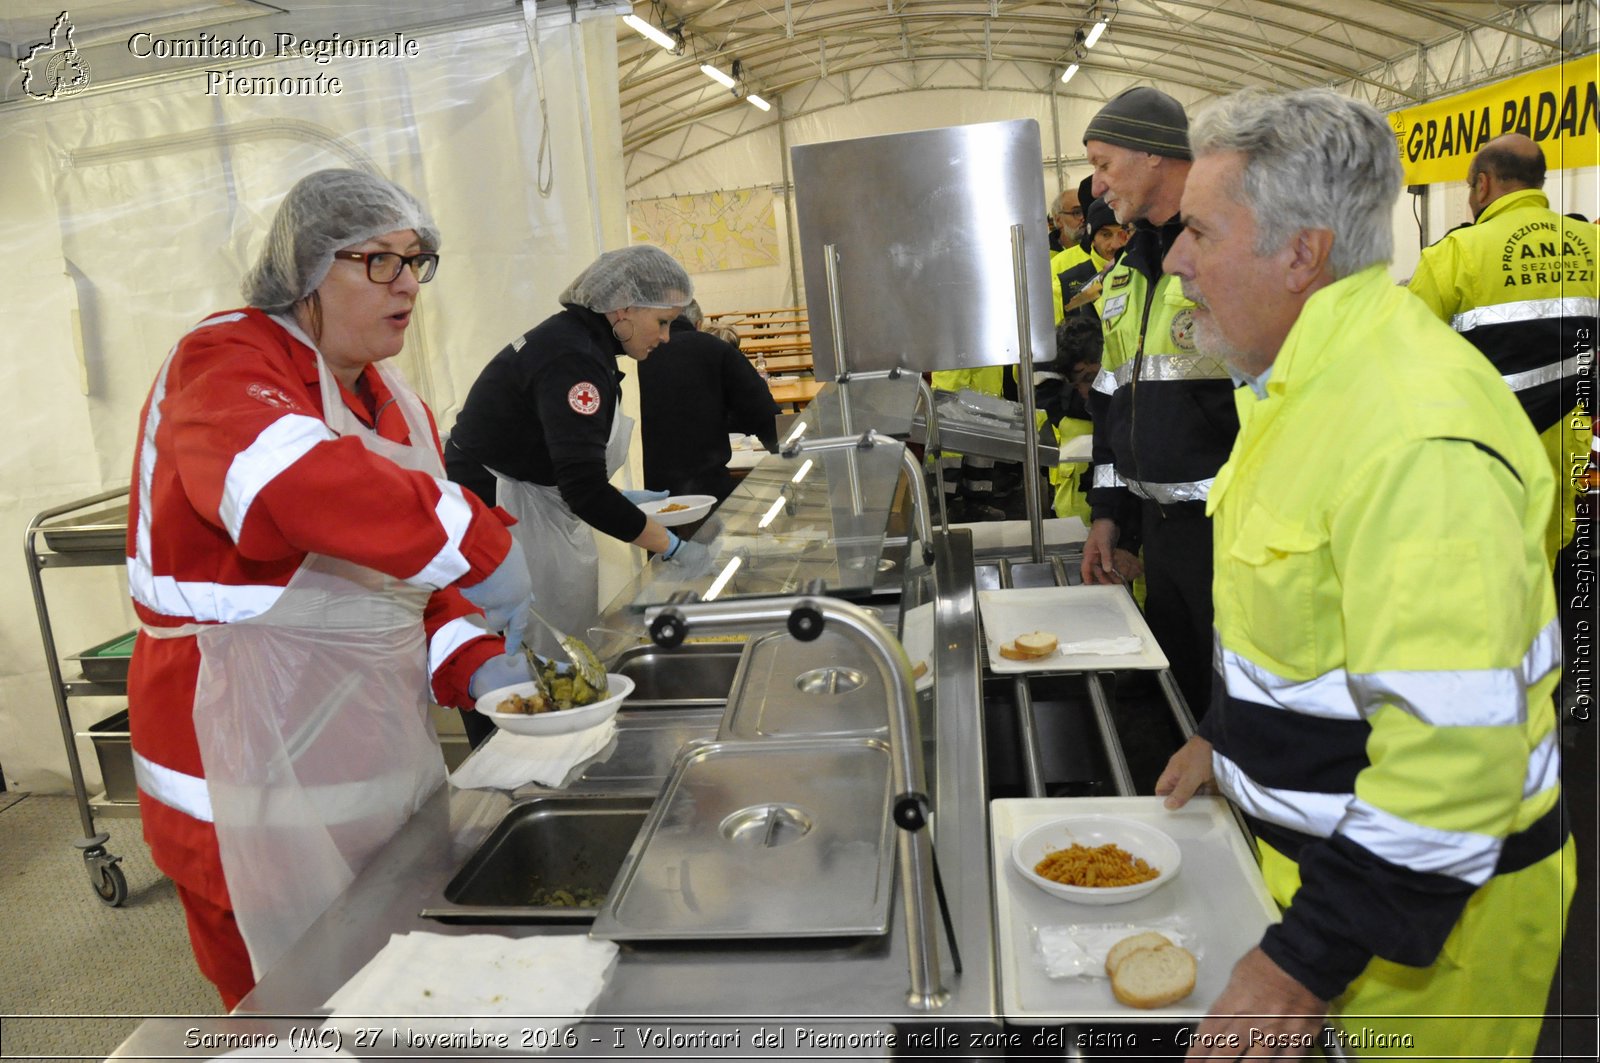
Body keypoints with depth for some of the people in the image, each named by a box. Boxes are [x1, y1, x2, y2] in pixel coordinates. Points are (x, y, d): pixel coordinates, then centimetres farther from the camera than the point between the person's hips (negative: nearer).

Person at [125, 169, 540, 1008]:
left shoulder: (393, 404, 10)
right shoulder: (224, 364, -15)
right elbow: (288, 481, -39)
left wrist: (476, 665, -6)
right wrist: (479, 554, -38)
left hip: (378, 754, 8)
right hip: (254, 764, -7)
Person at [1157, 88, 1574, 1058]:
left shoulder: (1419, 435, -30)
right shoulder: (1310, 379, 3)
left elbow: (1454, 747, -32)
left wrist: (1305, 963, -26)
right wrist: (1224, 735, 19)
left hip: (1421, 905, -8)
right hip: (1317, 844, 9)